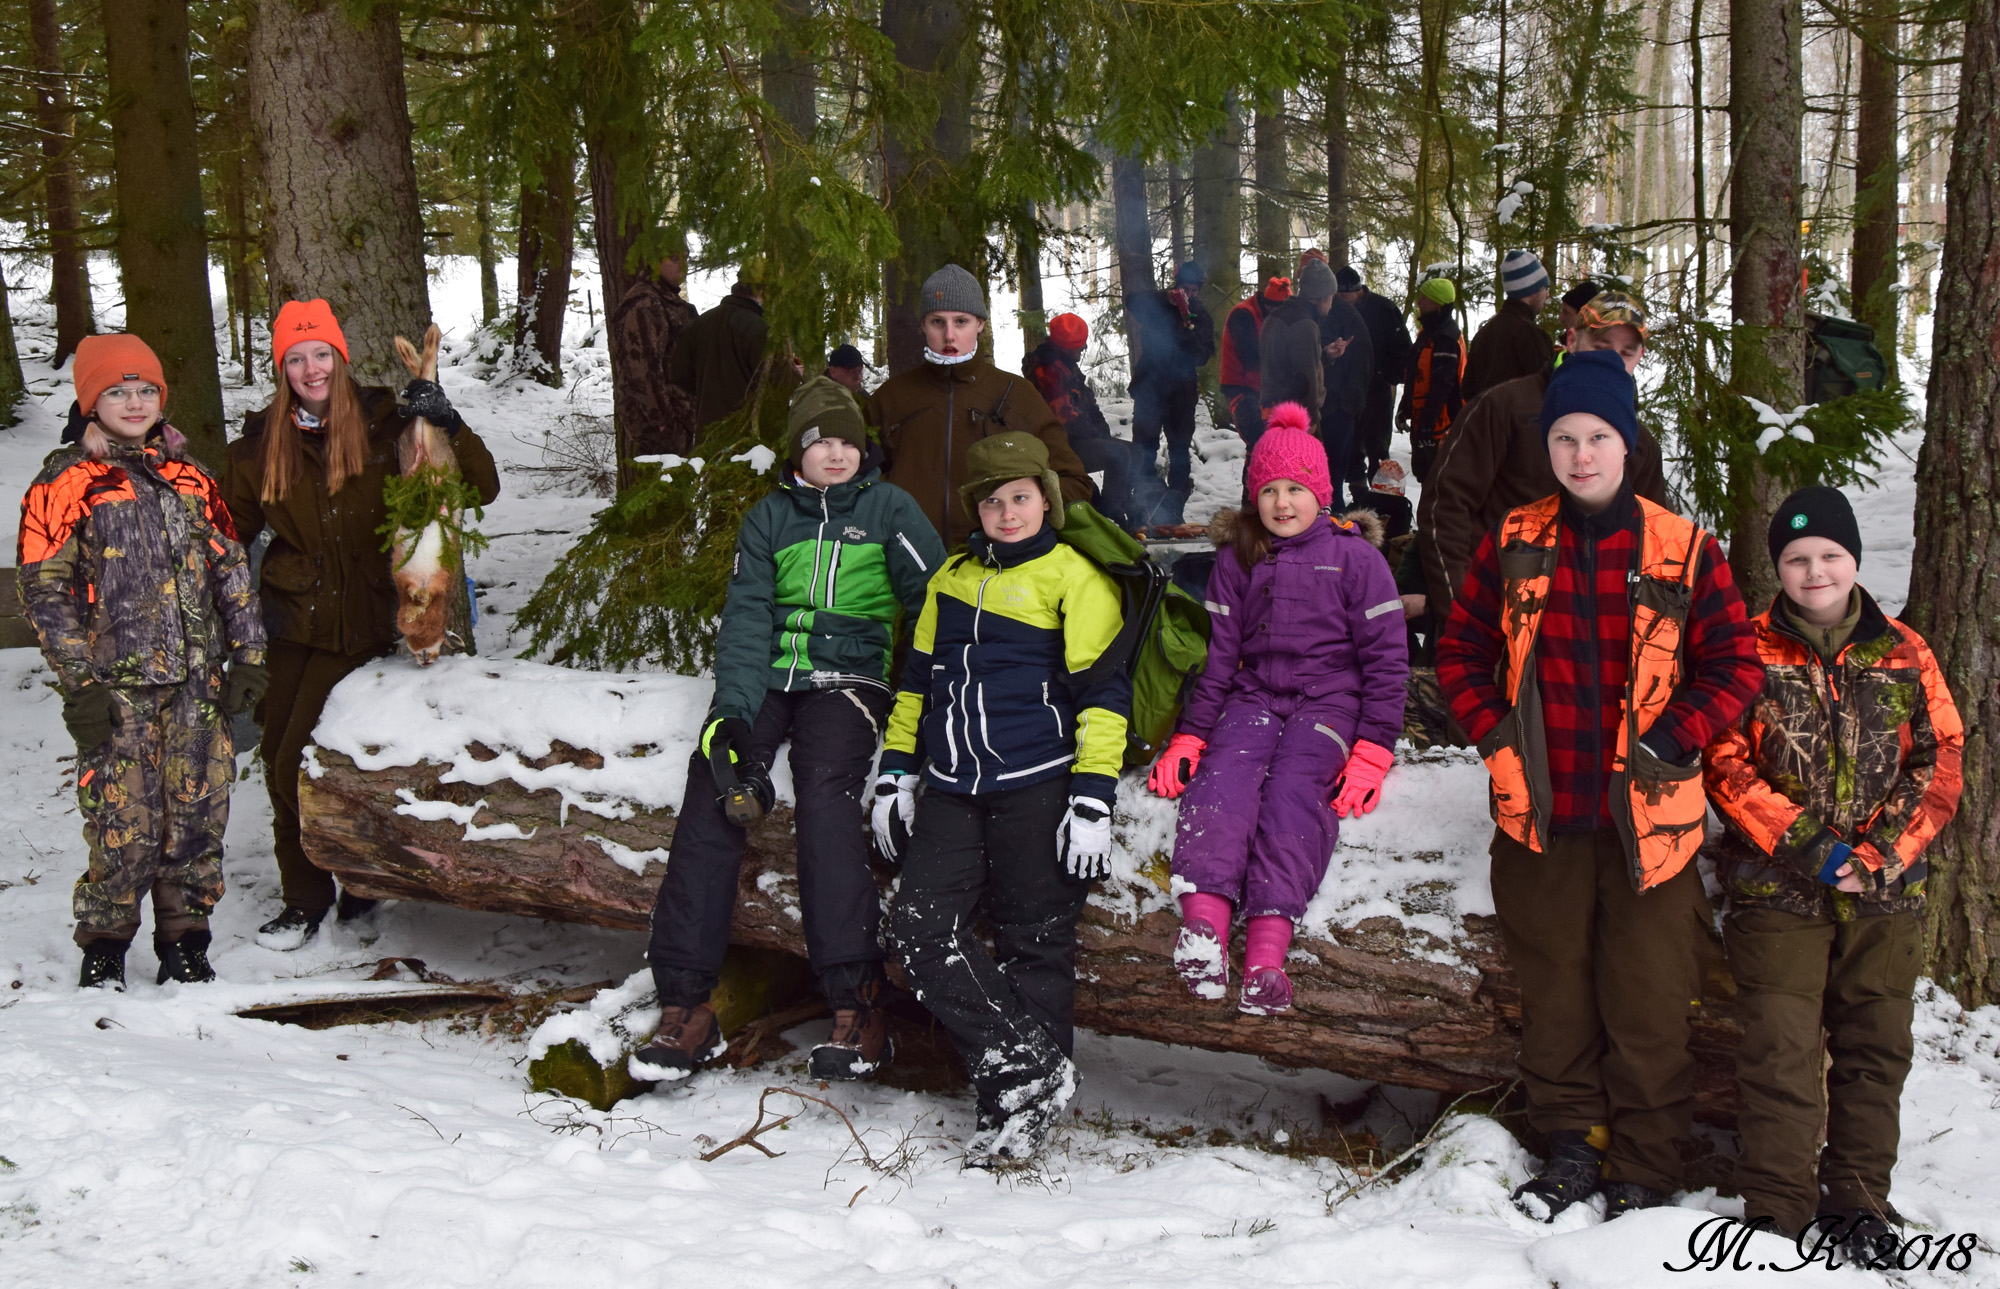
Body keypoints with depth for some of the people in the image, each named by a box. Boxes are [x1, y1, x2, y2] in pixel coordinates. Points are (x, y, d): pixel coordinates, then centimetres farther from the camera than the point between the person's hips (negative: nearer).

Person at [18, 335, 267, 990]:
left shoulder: (189, 476, 15)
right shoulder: (65, 481, 2)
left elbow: (230, 567, 17)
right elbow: (45, 587, -2)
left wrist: (247, 655, 9)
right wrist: (79, 685, -9)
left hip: (198, 679, 4)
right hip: (118, 683, -4)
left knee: (199, 813, 3)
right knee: (125, 823, -6)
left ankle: (184, 937, 18)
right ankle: (104, 946, 12)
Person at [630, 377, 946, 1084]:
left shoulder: (889, 508, 7)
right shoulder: (767, 518, 12)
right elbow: (746, 618, 1)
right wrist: (731, 717, -13)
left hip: (847, 680, -3)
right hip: (766, 679, 3)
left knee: (826, 799, -30)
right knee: (710, 798, -20)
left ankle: (857, 1004, -28)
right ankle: (686, 1006, -18)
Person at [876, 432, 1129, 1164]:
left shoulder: (1075, 580, -1)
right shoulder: (952, 578, 18)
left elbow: (1101, 692, -5)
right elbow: (918, 678, 24)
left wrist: (1093, 799, -12)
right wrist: (896, 773, 18)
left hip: (1036, 788, -5)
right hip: (953, 790, 6)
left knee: (1034, 946, 0)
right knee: (921, 928, -9)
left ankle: (1020, 1108, 10)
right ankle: (1031, 1071, -6)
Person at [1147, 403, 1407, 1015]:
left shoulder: (1355, 558, 6)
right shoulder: (1238, 562, 16)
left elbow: (1386, 658, 2)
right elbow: (1216, 655, 13)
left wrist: (1373, 751, -8)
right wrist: (1189, 735, 0)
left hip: (1330, 701, -3)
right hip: (1254, 697, 3)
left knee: (1293, 790, -31)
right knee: (1223, 777, -29)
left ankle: (1266, 954, -43)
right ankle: (1203, 926, -46)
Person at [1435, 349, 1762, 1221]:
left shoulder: (1684, 551, -3)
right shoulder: (1512, 545, 4)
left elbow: (1735, 665, 0)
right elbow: (1461, 652, 11)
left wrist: (1668, 744, -9)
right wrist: (1497, 737, -1)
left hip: (1649, 818, -2)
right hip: (1540, 814, 2)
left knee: (1649, 1004, 3)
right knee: (1553, 991, 13)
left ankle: (1644, 1172, 17)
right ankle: (1572, 1146, 29)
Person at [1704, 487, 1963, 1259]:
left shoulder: (1904, 655, 7)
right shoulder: (1750, 652, 1)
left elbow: (1940, 765, 4)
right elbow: (1728, 768, -6)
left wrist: (1879, 856, -9)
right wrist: (1810, 847, -15)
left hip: (1885, 896, 3)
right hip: (1777, 892, -2)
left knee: (1875, 1049, 10)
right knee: (1781, 1053, -3)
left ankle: (1858, 1202, 25)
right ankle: (1777, 1212, 6)